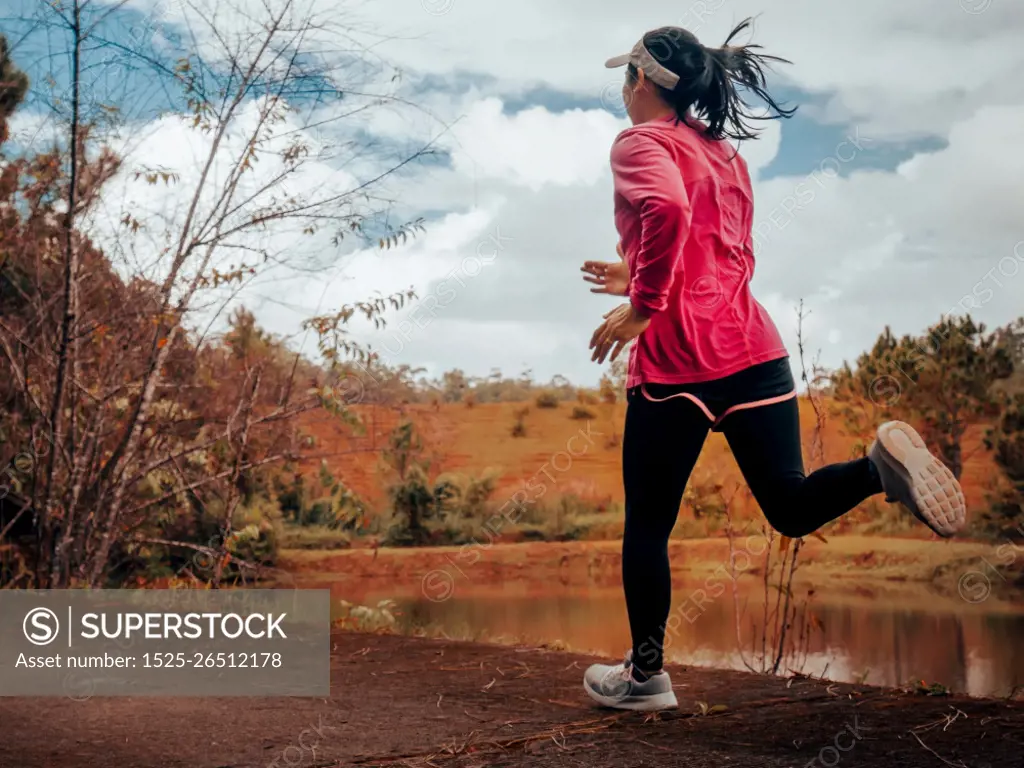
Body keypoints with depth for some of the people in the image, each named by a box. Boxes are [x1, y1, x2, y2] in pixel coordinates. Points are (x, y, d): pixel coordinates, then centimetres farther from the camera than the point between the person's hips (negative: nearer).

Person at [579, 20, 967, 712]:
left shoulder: (640, 142, -3)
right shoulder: (725, 152, 20)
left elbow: (668, 208, -26)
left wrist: (643, 308, -18)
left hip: (677, 361, -6)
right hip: (754, 346, 7)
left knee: (647, 525, 9)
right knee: (791, 506, 9)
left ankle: (646, 676, 20)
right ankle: (882, 462, -20)